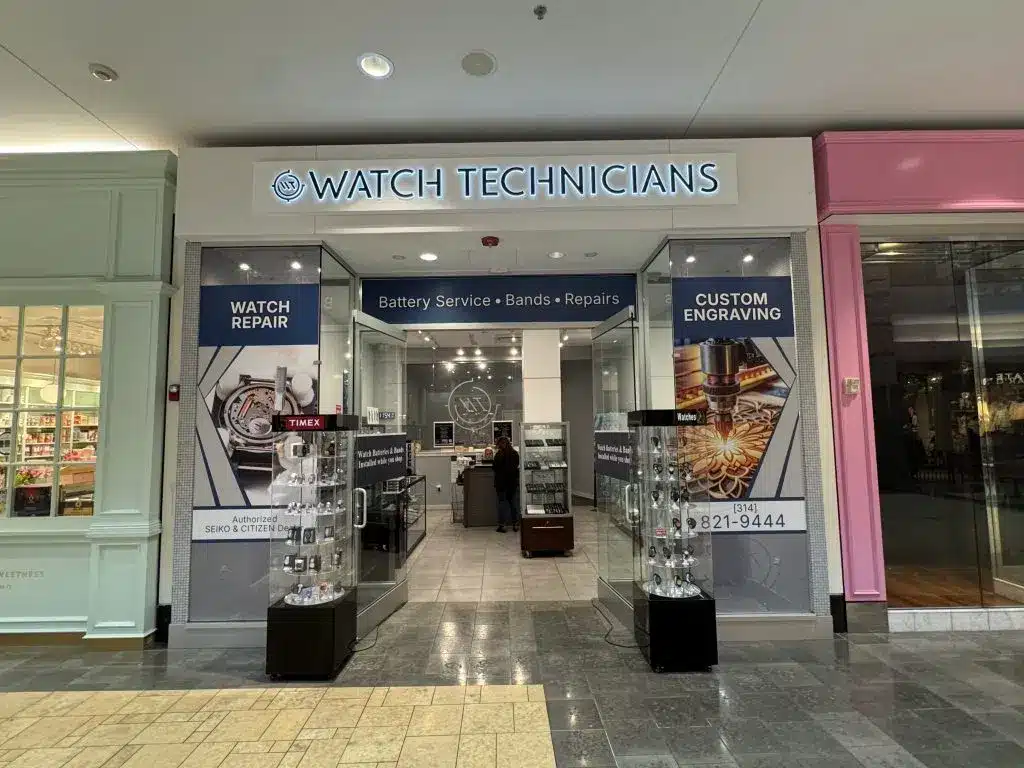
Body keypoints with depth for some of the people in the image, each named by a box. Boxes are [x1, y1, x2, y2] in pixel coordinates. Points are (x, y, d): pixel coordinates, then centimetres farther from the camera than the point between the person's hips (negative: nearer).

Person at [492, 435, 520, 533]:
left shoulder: (498, 455, -12)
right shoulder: (515, 453, -1)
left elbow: (495, 468, -8)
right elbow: (518, 466, 8)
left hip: (501, 482, -3)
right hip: (514, 482, 3)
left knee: (502, 502, 4)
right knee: (514, 502, 11)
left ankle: (502, 525, 2)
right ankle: (515, 524, 14)